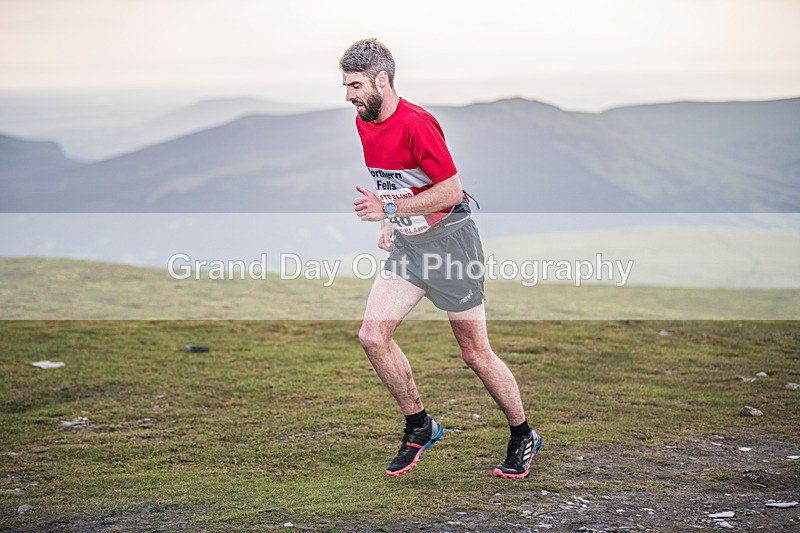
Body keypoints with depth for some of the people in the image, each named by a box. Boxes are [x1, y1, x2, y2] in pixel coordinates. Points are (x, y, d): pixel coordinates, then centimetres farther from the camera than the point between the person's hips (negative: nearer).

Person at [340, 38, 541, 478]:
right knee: (373, 335, -5)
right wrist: (390, 222, 12)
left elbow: (451, 191, -22)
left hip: (450, 240, -8)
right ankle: (419, 426, 12)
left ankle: (522, 437, 20)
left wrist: (389, 209, -22)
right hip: (407, 245, 8)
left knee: (475, 354, 0)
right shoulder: (363, 123, 5)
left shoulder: (416, 124, -22)